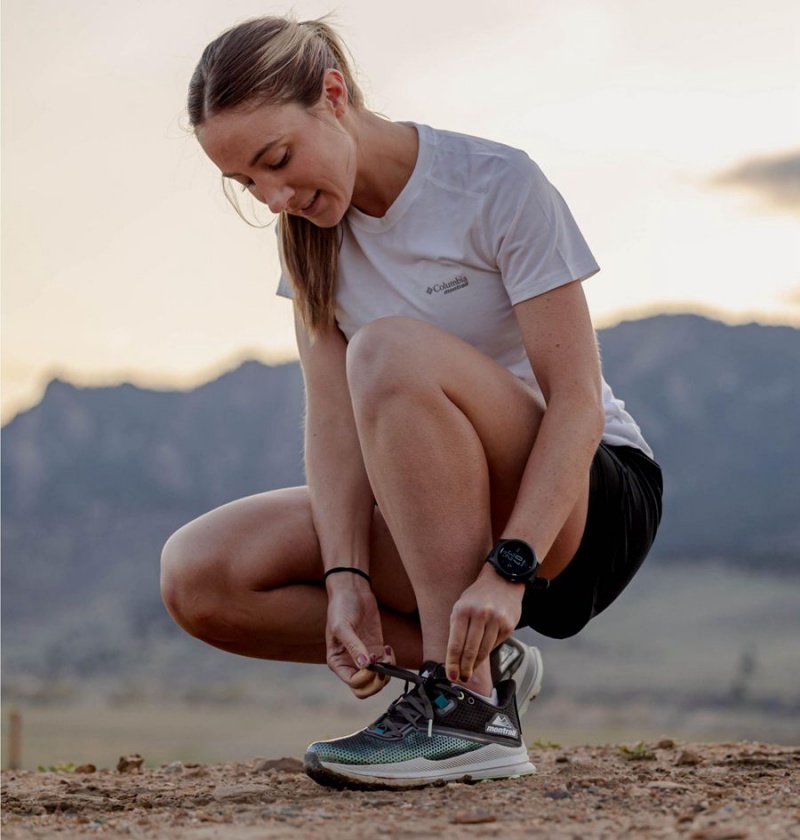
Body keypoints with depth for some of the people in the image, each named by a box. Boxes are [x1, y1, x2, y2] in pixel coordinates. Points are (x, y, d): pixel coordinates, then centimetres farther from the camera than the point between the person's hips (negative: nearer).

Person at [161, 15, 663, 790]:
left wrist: (506, 569, -33)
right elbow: (334, 422, -7)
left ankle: (472, 711, -30)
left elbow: (577, 404, -21)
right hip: (433, 528, 6)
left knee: (388, 352, -34)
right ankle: (478, 663, -6)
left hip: (591, 502, -6)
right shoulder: (311, 233, 1)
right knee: (196, 575, -15)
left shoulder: (499, 187, -15)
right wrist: (346, 578, -22)